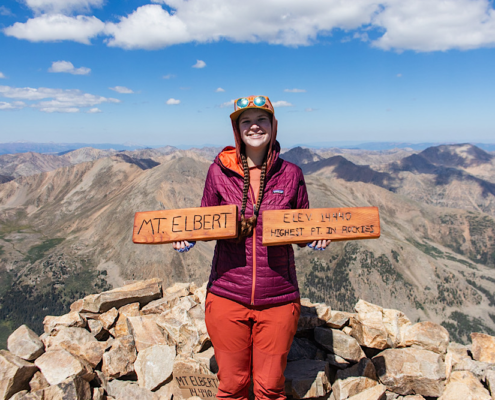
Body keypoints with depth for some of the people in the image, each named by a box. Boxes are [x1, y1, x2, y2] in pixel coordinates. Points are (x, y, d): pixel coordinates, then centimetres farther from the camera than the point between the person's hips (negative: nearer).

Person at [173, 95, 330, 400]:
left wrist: (315, 238, -10)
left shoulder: (290, 174, -1)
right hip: (227, 296, 0)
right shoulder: (219, 171, -2)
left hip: (278, 300, 0)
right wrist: (189, 236, -10)